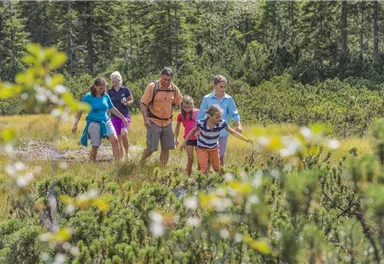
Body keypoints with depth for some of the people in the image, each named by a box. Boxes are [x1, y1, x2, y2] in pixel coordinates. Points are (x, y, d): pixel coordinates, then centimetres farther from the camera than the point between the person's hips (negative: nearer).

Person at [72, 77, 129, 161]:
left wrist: (123, 118, 25)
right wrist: (75, 124, -13)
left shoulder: (106, 96, 6)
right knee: (95, 146, -3)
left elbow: (112, 108, 20)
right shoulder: (88, 97, -6)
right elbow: (80, 111, -4)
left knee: (115, 140, -15)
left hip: (106, 122, 4)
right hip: (94, 123, -4)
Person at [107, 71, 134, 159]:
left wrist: (127, 103, -12)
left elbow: (132, 100, 8)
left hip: (125, 115, -2)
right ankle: (120, 158, 11)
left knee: (124, 133, -24)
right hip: (114, 117, 2)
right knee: (118, 138, 3)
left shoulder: (125, 90, -2)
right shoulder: (110, 91, 3)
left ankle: (127, 153, -6)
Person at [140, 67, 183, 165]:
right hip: (154, 122, -4)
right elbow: (143, 103, -10)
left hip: (167, 122, 4)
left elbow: (179, 102, 16)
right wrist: (145, 119, -19)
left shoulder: (174, 88, 1)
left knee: (166, 148, 7)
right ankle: (140, 164, 14)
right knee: (151, 148, -7)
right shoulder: (152, 86, -12)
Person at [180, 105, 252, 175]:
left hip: (214, 148, 2)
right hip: (202, 148, -2)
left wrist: (246, 139, -21)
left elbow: (233, 132, -16)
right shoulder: (201, 123, -28)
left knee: (217, 168, 11)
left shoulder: (222, 123, -25)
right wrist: (184, 142, -3)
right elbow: (193, 131, -8)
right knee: (204, 170, -5)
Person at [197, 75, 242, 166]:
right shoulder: (207, 99, -4)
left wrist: (238, 124, -15)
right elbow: (200, 116, 2)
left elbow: (234, 113, 2)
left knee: (221, 155, 12)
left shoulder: (228, 99, 0)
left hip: (223, 132, 2)